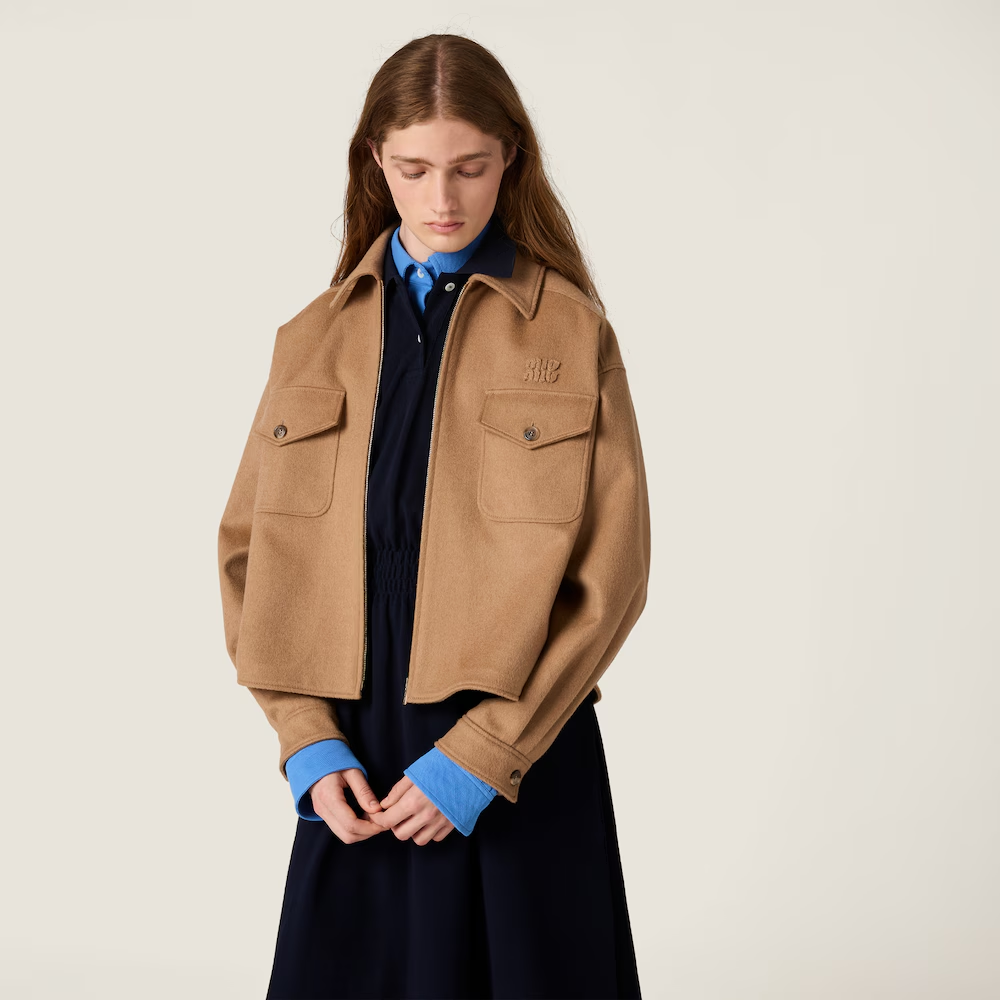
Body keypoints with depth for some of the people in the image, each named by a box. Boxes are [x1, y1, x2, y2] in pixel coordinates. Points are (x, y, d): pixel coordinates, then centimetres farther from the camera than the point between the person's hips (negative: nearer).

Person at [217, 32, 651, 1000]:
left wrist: (481, 755, -12)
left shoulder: (573, 333, -2)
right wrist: (308, 743, -4)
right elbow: (250, 555, 7)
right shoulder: (314, 338, 8)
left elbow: (612, 568, -7)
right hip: (356, 773, 3)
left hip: (520, 764, -2)